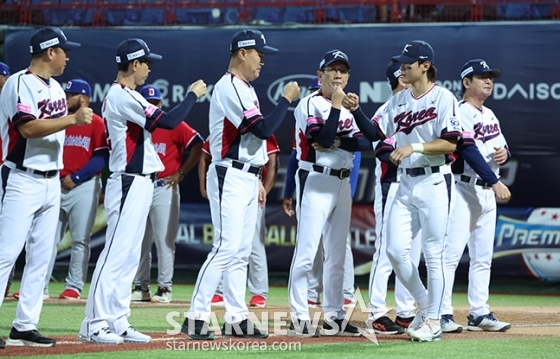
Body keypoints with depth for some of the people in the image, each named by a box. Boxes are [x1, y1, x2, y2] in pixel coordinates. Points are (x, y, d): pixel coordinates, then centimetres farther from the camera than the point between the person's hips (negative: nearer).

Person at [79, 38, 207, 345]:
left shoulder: (123, 95, 18)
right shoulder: (122, 97, -15)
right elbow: (168, 121, -21)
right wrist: (194, 94, -9)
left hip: (140, 184, 11)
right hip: (129, 184, -11)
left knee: (129, 255, 10)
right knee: (116, 253, -10)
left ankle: (117, 322, 13)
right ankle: (94, 323, -10)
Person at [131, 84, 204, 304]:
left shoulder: (173, 125, -3)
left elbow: (197, 146, -9)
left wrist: (181, 173, -9)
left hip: (164, 188, -5)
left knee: (164, 241, -6)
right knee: (139, 241, 9)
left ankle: (164, 288, -3)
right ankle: (141, 287, 16)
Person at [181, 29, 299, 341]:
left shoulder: (246, 89, 18)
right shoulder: (230, 88, -14)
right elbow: (264, 129, -21)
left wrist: (257, 180, 20)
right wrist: (287, 99, -10)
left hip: (247, 179, 10)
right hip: (230, 178, -10)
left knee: (241, 252, 9)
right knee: (226, 248, -15)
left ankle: (236, 319, 12)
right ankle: (196, 318, -14)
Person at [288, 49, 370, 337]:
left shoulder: (348, 109, 15)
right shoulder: (309, 104, -6)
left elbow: (365, 143, 1)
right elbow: (323, 137, -20)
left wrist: (335, 142, -13)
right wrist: (336, 105, -17)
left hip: (342, 183, 8)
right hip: (315, 181, -8)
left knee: (337, 254, 10)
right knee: (307, 250, -11)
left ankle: (334, 317, 15)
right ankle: (299, 318, -10)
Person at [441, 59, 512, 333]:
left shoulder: (490, 115, 18)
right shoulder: (461, 113, -10)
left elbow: (501, 147, 20)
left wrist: (505, 152, -3)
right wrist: (495, 182, -30)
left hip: (487, 192, 9)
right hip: (464, 189, -9)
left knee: (483, 257, 10)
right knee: (451, 253, -10)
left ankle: (479, 314, 15)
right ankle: (442, 313, -11)